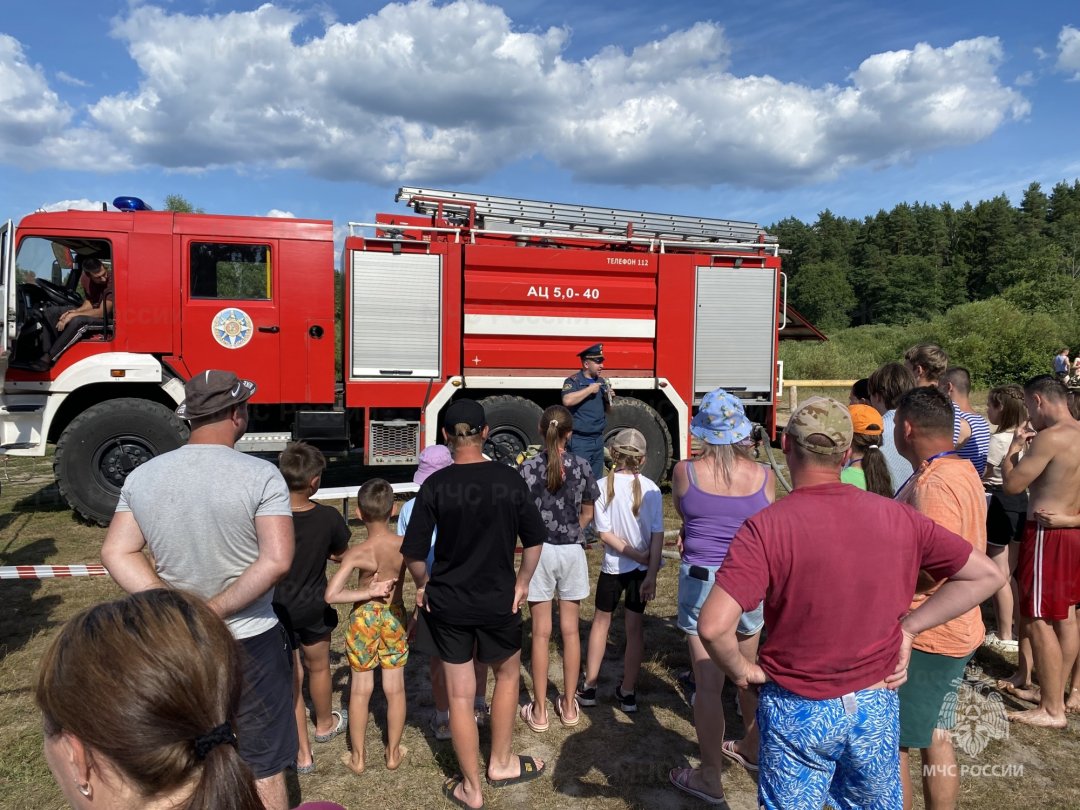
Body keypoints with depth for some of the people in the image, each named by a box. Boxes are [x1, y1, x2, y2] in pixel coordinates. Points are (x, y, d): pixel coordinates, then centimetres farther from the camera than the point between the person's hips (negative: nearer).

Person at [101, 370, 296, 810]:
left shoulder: (142, 476, -3)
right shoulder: (261, 475, -19)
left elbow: (116, 552, -3)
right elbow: (276, 560, -26)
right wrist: (216, 610, -16)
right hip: (250, 642, -4)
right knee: (263, 767, 13)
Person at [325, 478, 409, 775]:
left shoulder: (357, 553, -19)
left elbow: (331, 595, -26)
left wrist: (368, 592, -16)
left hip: (364, 618, -2)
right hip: (395, 616, 2)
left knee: (360, 689, 12)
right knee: (395, 688, 13)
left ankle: (357, 758, 24)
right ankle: (393, 752, 27)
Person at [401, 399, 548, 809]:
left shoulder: (436, 484, -13)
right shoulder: (509, 479, -8)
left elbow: (414, 551, -12)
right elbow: (534, 538, -2)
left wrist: (423, 585, 7)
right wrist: (522, 582, 11)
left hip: (448, 602, -1)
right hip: (499, 599, 1)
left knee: (460, 695, 12)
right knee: (507, 675, 26)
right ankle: (500, 763, 38)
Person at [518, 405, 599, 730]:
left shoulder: (528, 468, -11)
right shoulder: (582, 466, -4)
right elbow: (587, 514, 3)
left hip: (539, 552, -2)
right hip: (572, 551, 2)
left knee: (541, 632, 7)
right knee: (570, 629, 13)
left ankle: (539, 711, 16)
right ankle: (569, 706, 24)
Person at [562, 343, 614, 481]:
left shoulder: (602, 382, 13)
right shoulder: (573, 381, -8)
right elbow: (567, 400, -29)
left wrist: (609, 400, 1)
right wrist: (590, 389, -18)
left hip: (598, 439, 7)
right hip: (580, 440, -7)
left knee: (597, 481, 14)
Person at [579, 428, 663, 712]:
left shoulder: (603, 487, -12)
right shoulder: (651, 489, -9)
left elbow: (605, 534, -15)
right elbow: (657, 535, -12)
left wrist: (639, 556, -11)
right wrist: (651, 573, -11)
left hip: (613, 566, -1)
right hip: (642, 569, 1)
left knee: (601, 622, 16)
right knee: (635, 627, 12)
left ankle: (589, 687, 24)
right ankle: (628, 692, 20)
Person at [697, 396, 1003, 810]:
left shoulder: (766, 527, -22)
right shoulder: (899, 519, -8)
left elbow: (713, 626, -29)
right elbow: (986, 575, 2)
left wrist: (740, 669, -9)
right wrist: (908, 626, 1)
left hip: (798, 712, -3)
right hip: (877, 707, 4)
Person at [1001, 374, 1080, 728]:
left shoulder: (1051, 437, -20)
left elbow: (1012, 484, -17)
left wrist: (1015, 447, -2)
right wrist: (1031, 447, 13)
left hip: (1048, 535, -10)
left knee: (1038, 622, -2)